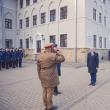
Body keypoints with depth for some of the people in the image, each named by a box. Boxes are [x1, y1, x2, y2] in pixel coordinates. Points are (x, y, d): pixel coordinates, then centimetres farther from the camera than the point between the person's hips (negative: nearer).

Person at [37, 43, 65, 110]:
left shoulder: (40, 56, 3)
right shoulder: (53, 56, -17)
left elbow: (38, 67, 6)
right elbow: (62, 59, -7)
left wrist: (40, 76, 14)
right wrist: (58, 53, 0)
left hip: (43, 76, 7)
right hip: (50, 76, -7)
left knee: (45, 91, 14)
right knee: (50, 91, 3)